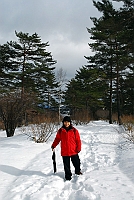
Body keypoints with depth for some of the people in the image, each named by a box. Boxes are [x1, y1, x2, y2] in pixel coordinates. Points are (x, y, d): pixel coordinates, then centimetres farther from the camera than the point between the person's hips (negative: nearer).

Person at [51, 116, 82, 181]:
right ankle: (68, 176, 24)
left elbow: (78, 140, -1)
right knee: (66, 165, 9)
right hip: (64, 152, 1)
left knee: (77, 163, 12)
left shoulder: (74, 130, -3)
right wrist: (53, 146, -2)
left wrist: (79, 148, -8)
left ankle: (78, 172, 39)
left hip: (74, 151, 0)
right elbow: (57, 139, 8)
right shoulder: (60, 131, 0)